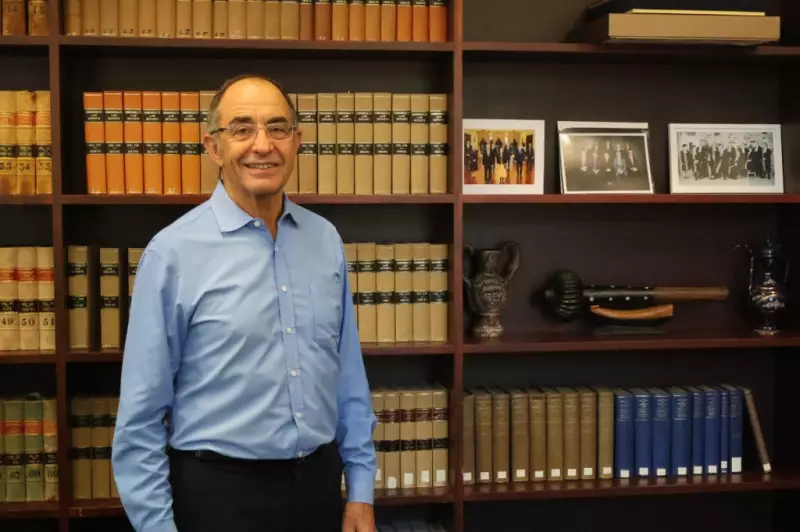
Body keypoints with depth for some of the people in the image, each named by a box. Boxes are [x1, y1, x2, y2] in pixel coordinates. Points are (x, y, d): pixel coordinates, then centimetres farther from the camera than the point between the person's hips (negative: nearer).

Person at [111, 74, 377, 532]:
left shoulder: (327, 241, 2)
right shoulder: (173, 253, -11)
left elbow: (349, 376, 7)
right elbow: (142, 410, -9)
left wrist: (361, 489, 6)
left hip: (318, 482, 4)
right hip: (219, 491, -4)